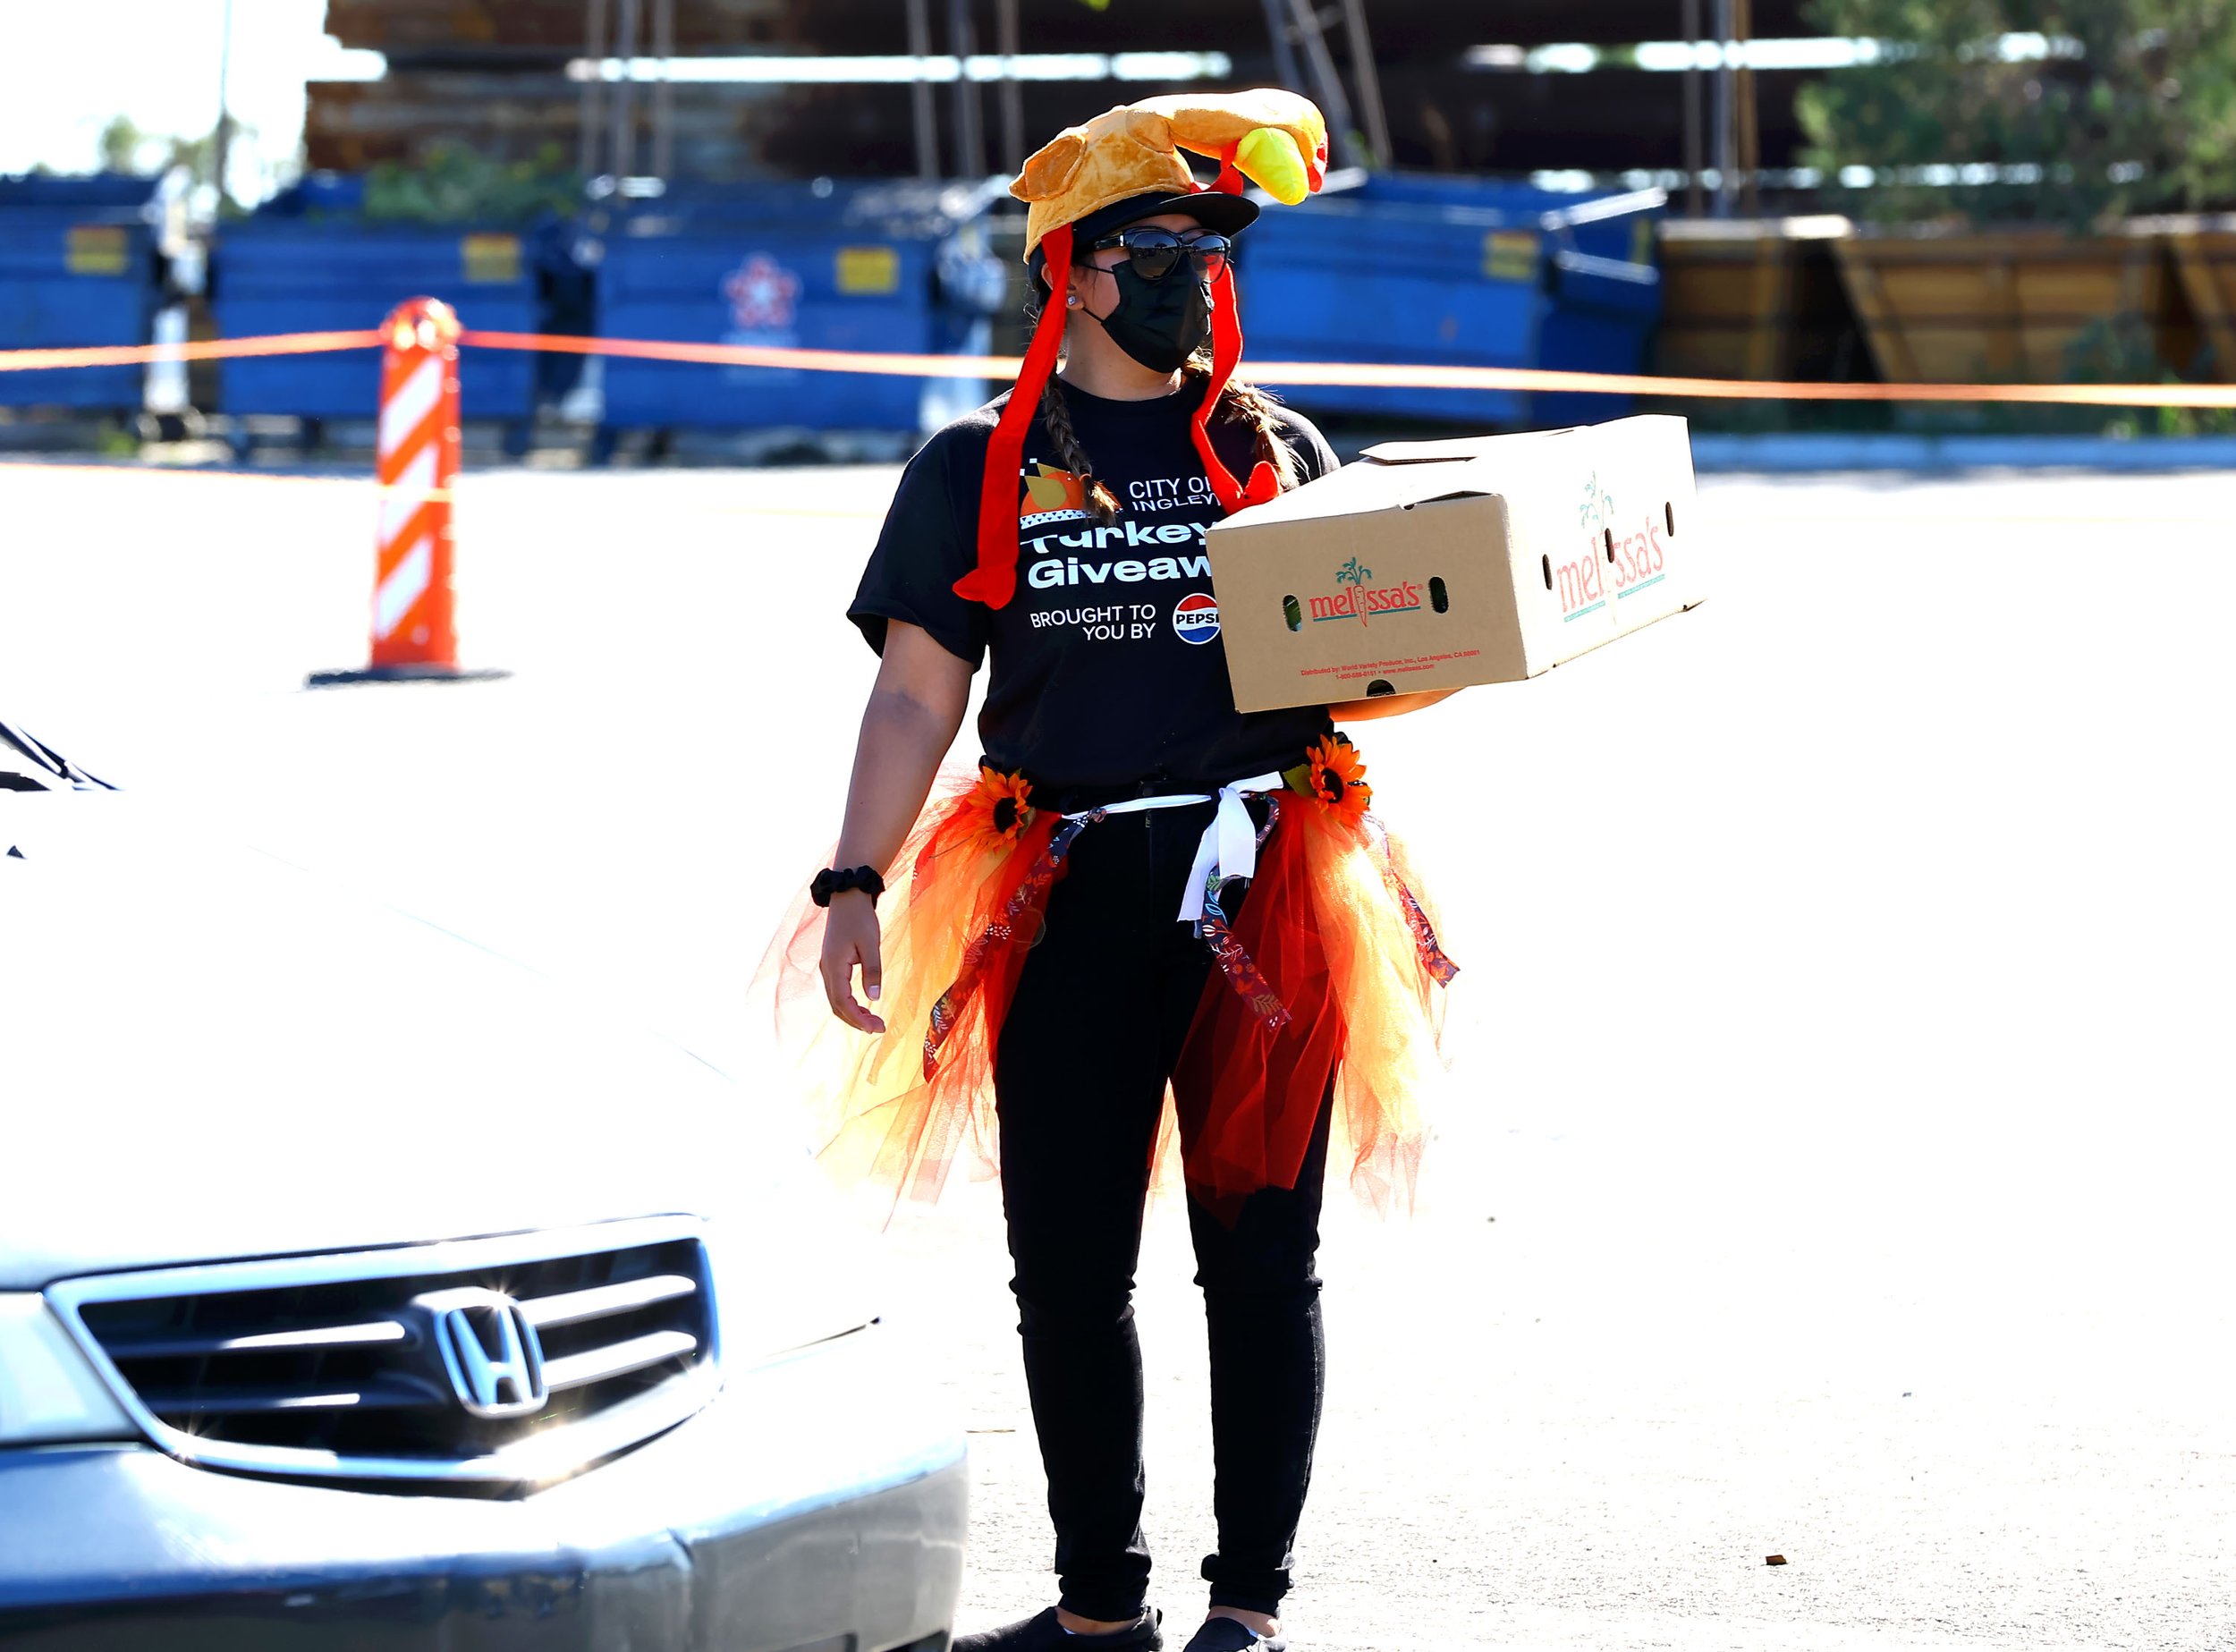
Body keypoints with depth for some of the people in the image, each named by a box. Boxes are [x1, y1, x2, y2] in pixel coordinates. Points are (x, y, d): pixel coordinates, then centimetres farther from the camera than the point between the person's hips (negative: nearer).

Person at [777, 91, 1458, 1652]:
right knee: (1068, 1266, 4)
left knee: (1259, 1254, 0)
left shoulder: (1276, 452, 10)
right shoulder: (981, 470, 8)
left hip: (1259, 890, 0)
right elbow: (918, 694, 5)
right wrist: (856, 885, -5)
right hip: (1069, 904, 0)